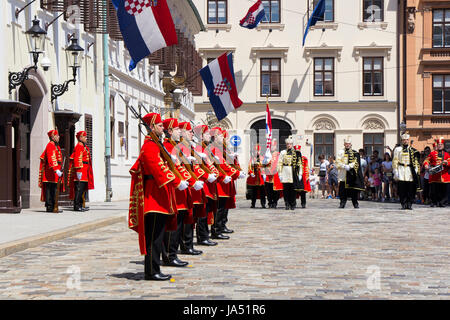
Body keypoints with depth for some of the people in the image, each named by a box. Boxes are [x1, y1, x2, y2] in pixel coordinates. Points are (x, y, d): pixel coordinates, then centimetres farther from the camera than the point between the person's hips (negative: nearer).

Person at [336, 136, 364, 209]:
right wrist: (344, 166, -14)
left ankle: (355, 203, 10)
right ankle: (342, 203, 4)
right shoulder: (340, 152, 9)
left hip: (352, 174, 0)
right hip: (343, 174, 0)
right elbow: (338, 162, 1)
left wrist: (349, 166, -15)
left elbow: (356, 162, -1)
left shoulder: (354, 153, 9)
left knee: (353, 190, 1)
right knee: (343, 190, -3)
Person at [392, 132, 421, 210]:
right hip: (401, 171, -1)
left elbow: (416, 161, 12)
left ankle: (409, 204, 3)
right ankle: (403, 204, 1)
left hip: (410, 171, 1)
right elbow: (395, 161, 5)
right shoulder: (398, 149, 8)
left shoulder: (413, 150, 12)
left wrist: (416, 171, 2)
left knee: (411, 188, -2)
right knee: (402, 188, -4)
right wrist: (395, 171, -3)